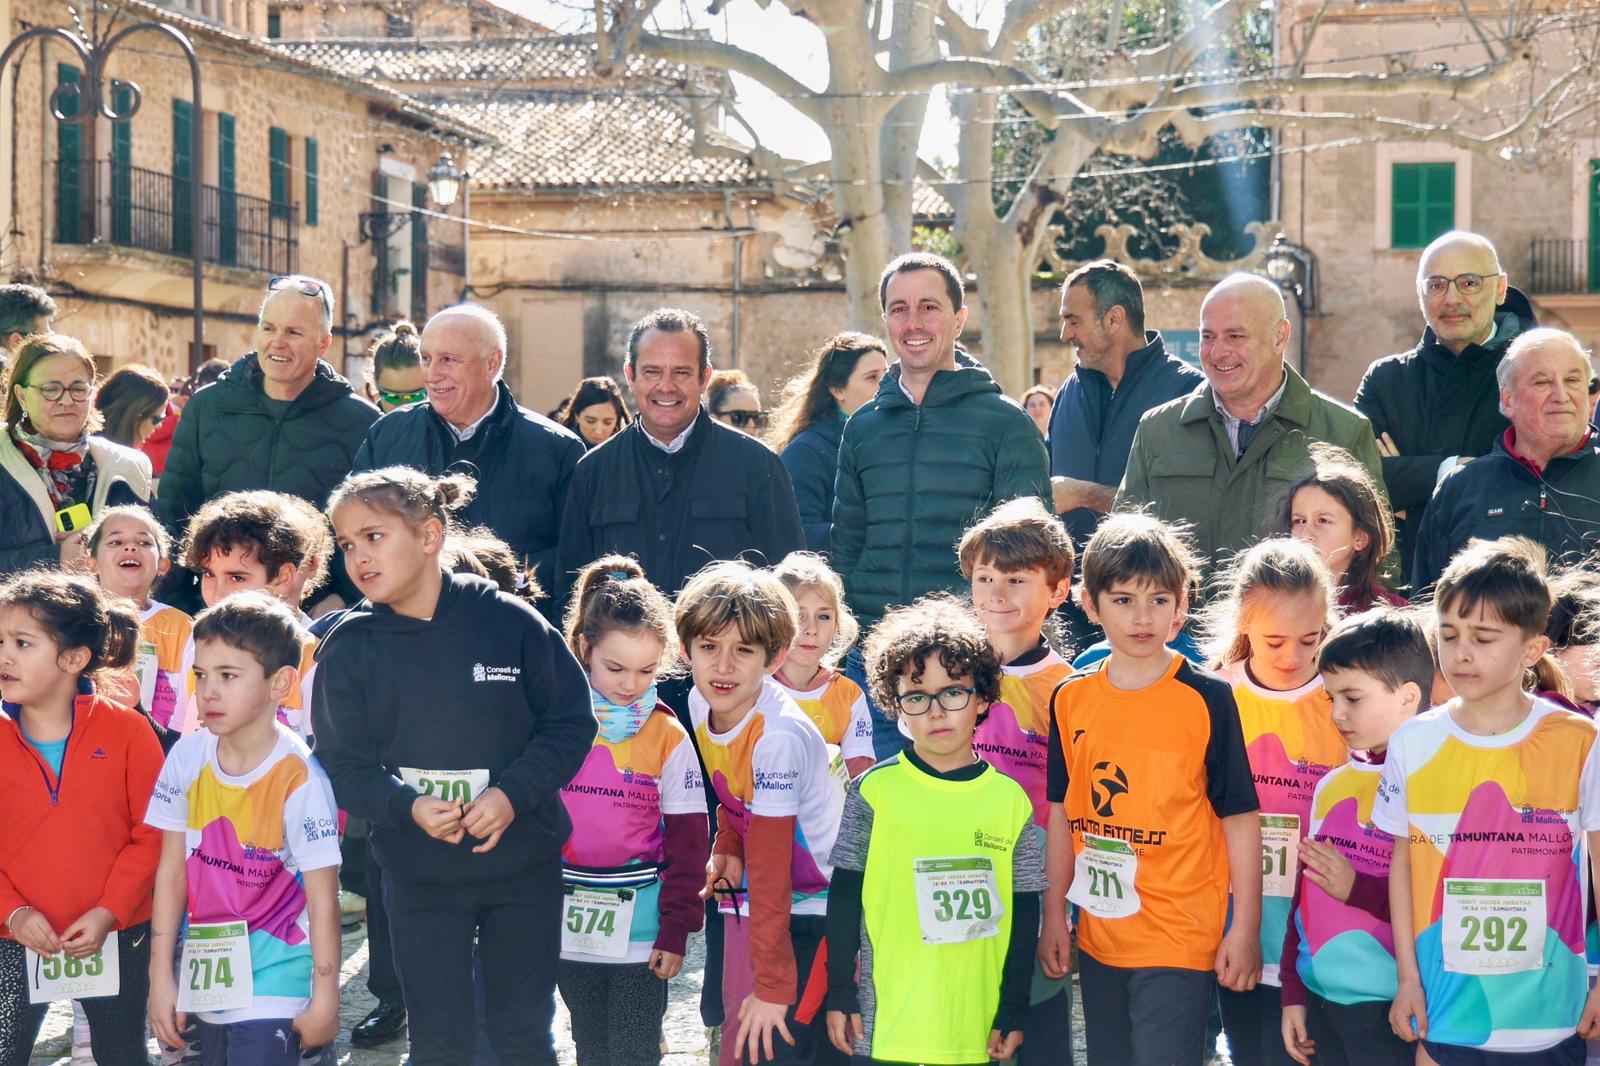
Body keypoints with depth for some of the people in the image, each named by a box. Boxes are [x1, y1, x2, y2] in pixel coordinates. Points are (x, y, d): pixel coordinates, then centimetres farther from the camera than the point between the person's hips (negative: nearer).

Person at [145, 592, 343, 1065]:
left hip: (273, 987, -5)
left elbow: (323, 899, -13)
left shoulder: (299, 779, -17)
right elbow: (172, 871, 2)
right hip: (208, 981, 5)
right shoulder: (188, 758, -4)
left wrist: (325, 1000, -10)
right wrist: (161, 977, 3)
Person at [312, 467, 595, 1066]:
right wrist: (408, 806, -22)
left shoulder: (507, 619, -9)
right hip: (417, 877, 1)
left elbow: (571, 721, -5)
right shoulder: (348, 649, -5)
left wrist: (513, 794, -18)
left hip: (524, 867, -1)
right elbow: (344, 768, -4)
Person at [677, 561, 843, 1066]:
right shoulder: (700, 704, -5)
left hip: (807, 908, -8)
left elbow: (769, 868, -27)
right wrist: (726, 850, 1)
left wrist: (772, 985, -24)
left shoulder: (778, 736, -28)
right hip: (746, 902, 8)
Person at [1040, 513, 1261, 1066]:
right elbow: (1063, 811, 11)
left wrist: (1245, 928, -7)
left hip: (1179, 938, -5)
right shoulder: (1071, 699, 4)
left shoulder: (1207, 698, -8)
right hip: (1098, 935, 5)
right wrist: (1053, 915, 11)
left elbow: (1239, 815, -6)